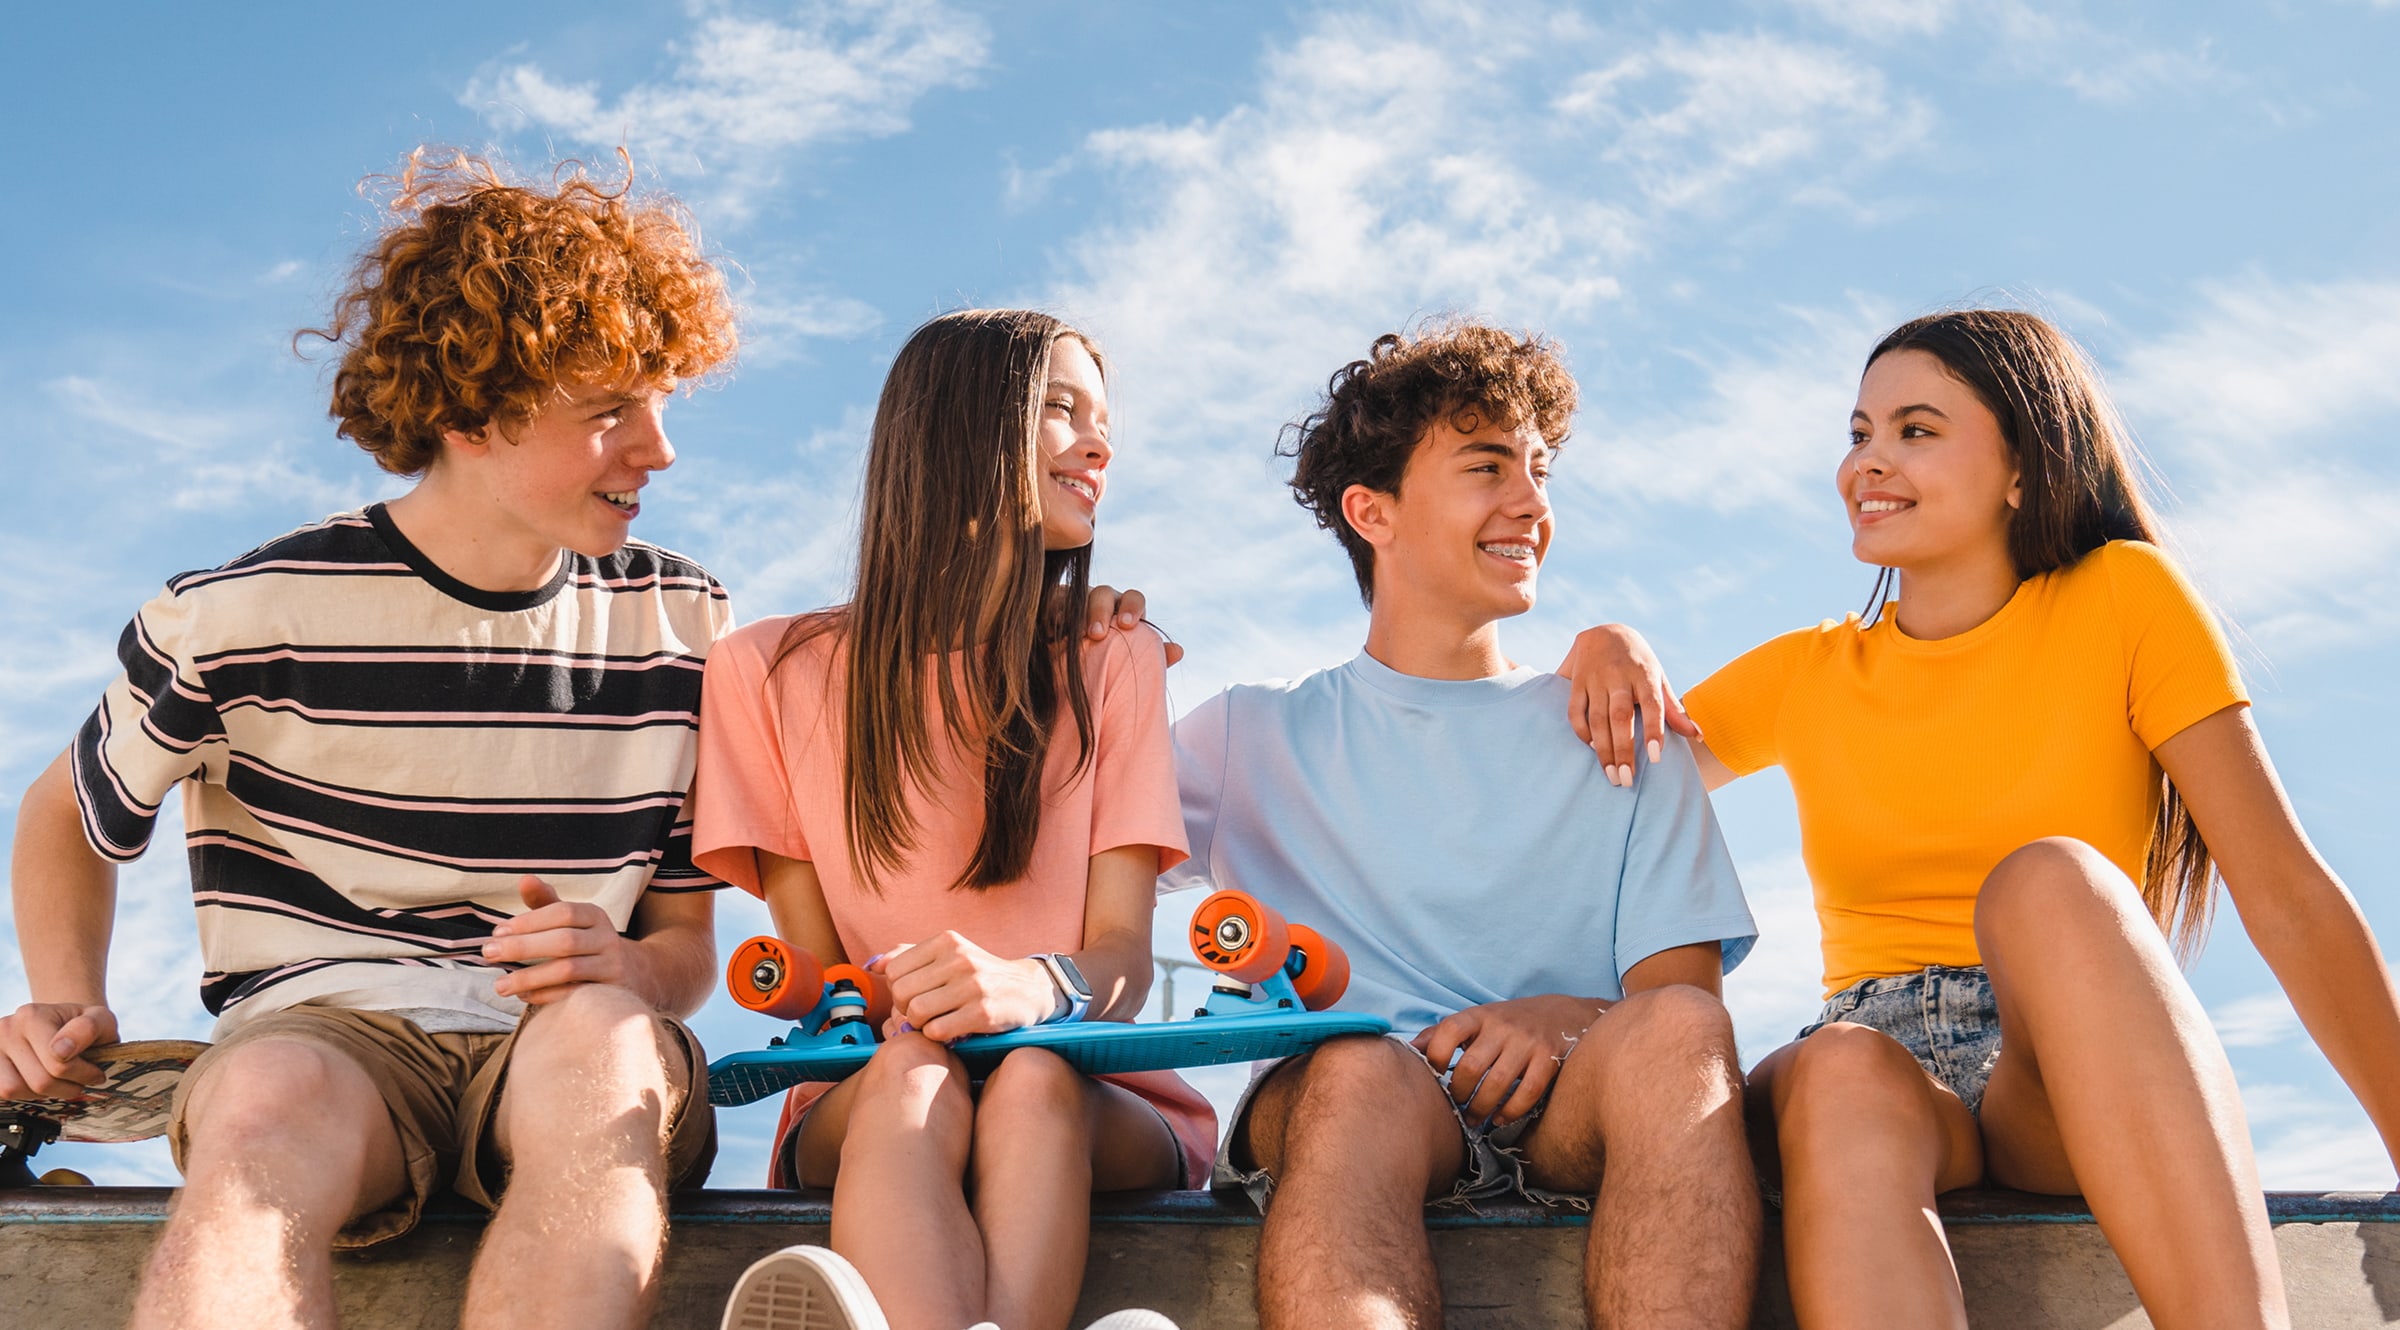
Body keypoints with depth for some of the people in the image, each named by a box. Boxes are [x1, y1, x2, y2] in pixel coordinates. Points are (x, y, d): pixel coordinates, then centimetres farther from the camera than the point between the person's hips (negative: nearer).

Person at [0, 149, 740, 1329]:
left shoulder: (682, 626, 9)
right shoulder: (247, 615, 1)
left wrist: (627, 971, -12)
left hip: (575, 1052, 2)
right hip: (322, 1034, -1)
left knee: (602, 1037, -36)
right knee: (267, 1104, -39)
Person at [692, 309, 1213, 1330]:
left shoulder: (1113, 663, 12)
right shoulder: (768, 672, 10)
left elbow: (1125, 952, -1)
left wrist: (1039, 985, -26)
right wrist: (899, 1002, -19)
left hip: (1091, 1097, 1)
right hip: (863, 1102, 0)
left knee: (1033, 1082, -34)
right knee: (912, 1073, -35)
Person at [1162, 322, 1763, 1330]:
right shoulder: (1251, 738, 20)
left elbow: (1684, 993, 10)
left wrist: (1568, 1020, -11)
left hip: (1568, 1123, 2)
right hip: (1328, 1118, -1)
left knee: (1676, 1031, -32)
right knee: (1363, 1068, -36)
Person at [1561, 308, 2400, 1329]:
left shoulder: (2120, 600, 6)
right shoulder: (1804, 677, 15)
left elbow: (2284, 894, 0)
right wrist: (1605, 656, 3)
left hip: (2099, 1070, -1)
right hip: (1883, 1069, 2)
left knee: (2050, 878, -33)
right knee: (1842, 1074, -35)